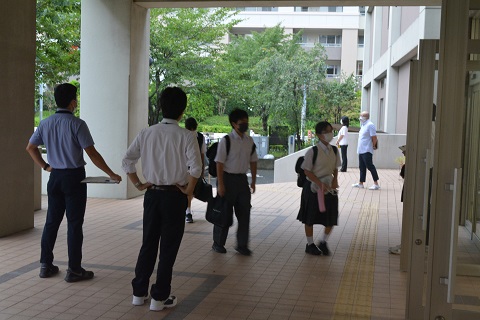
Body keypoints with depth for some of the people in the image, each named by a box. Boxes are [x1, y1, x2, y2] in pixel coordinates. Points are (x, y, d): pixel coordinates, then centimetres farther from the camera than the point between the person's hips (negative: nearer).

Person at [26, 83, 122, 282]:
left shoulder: (45, 124, 4)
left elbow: (30, 148, 14)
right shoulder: (77, 124, -15)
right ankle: (74, 269, 6)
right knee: (74, 224, 1)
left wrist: (45, 166, 18)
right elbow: (92, 154, -15)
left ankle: (46, 265, 21)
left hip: (54, 177, 6)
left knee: (52, 221, 14)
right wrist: (111, 174, -7)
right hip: (74, 178, -6)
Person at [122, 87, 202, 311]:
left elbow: (127, 161, 0)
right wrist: (188, 190, -7)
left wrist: (138, 184, 8)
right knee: (168, 247, 6)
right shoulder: (186, 136, -11)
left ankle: (139, 293, 25)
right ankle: (159, 297, 14)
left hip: (152, 194, 4)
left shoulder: (146, 133, 1)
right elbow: (195, 168, -21)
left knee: (148, 243, 16)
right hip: (174, 196, -4)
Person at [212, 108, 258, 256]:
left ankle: (242, 245, 17)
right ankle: (218, 243, 22)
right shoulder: (226, 141, -13)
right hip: (228, 178, -5)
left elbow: (253, 161, 13)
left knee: (244, 212, 5)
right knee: (225, 213, 6)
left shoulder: (249, 141, 4)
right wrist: (220, 184, -15)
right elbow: (219, 163, -13)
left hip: (242, 178, 5)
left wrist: (253, 181, 10)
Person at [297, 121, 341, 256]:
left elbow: (335, 169, 11)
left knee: (331, 218, 7)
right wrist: (320, 184, -21)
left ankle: (323, 243, 29)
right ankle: (310, 245, 25)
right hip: (313, 188, -5)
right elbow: (307, 171, -14)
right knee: (310, 219, 8)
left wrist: (335, 180, -8)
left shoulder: (334, 151, 2)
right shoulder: (312, 152, -16)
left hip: (329, 188, 5)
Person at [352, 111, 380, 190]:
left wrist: (374, 146, -8)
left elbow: (374, 137, -17)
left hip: (367, 151, -10)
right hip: (361, 150, 10)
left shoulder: (370, 125, -13)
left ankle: (376, 184, -5)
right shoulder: (363, 125, 17)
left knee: (370, 166, -8)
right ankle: (361, 183, 20)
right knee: (362, 167, 13)